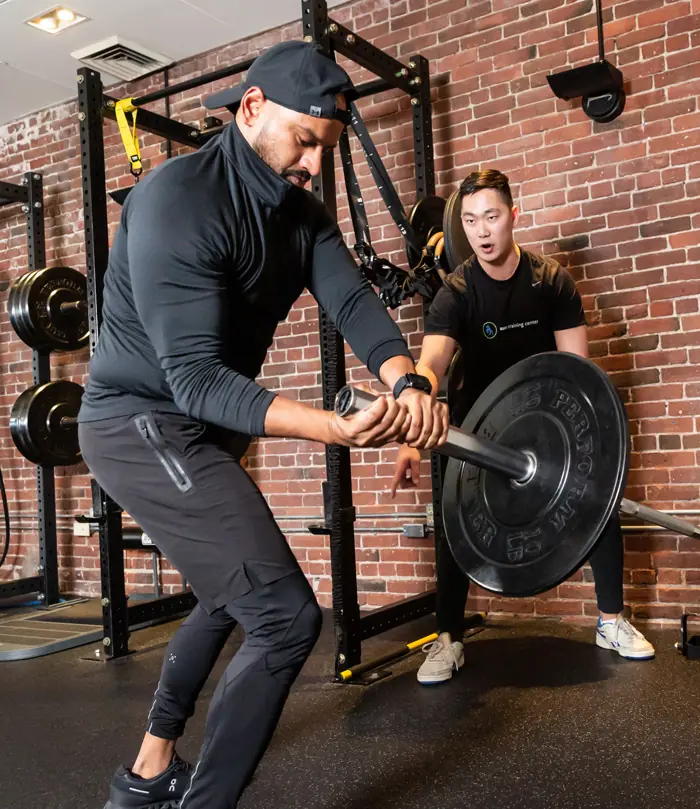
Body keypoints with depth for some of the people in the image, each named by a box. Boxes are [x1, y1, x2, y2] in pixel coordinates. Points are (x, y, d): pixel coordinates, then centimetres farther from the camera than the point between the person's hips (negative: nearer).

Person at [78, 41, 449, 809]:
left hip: (200, 428, 10)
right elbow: (194, 375, -28)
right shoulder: (178, 198, -22)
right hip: (143, 420, -9)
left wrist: (407, 382, -32)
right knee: (286, 617, -17)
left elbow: (352, 301, -10)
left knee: (234, 595, 25)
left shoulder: (302, 212, 5)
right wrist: (333, 427, -41)